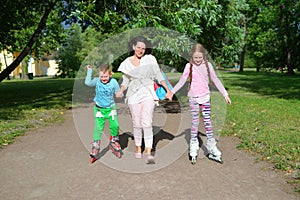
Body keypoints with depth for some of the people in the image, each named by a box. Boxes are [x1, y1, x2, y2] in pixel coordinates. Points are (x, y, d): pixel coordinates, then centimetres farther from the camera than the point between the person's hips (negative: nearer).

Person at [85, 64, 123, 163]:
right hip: (99, 109, -1)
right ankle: (95, 150, 10)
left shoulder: (113, 82, -10)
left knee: (115, 126, -5)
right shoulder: (97, 81, -10)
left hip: (111, 108, 1)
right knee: (98, 128, -1)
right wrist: (89, 71, -21)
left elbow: (118, 93, -1)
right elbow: (87, 83, -28)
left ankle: (114, 143, 23)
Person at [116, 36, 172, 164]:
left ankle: (149, 153, -12)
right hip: (134, 95, 2)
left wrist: (168, 90, -4)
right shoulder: (126, 63, 8)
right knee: (136, 124, 7)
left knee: (147, 123, -12)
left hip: (148, 93, -2)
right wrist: (120, 91, -6)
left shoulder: (150, 59, 2)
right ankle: (138, 149, 24)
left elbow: (158, 76, 4)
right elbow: (125, 81, 12)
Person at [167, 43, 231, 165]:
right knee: (195, 122, 3)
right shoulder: (189, 66, -2)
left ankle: (212, 148, 12)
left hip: (205, 96, 1)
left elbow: (215, 80, 6)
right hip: (193, 98, -1)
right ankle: (193, 150, 12)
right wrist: (172, 92, -8)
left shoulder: (207, 65, 2)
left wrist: (225, 94, 7)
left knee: (207, 121, 2)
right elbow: (181, 82, -1)